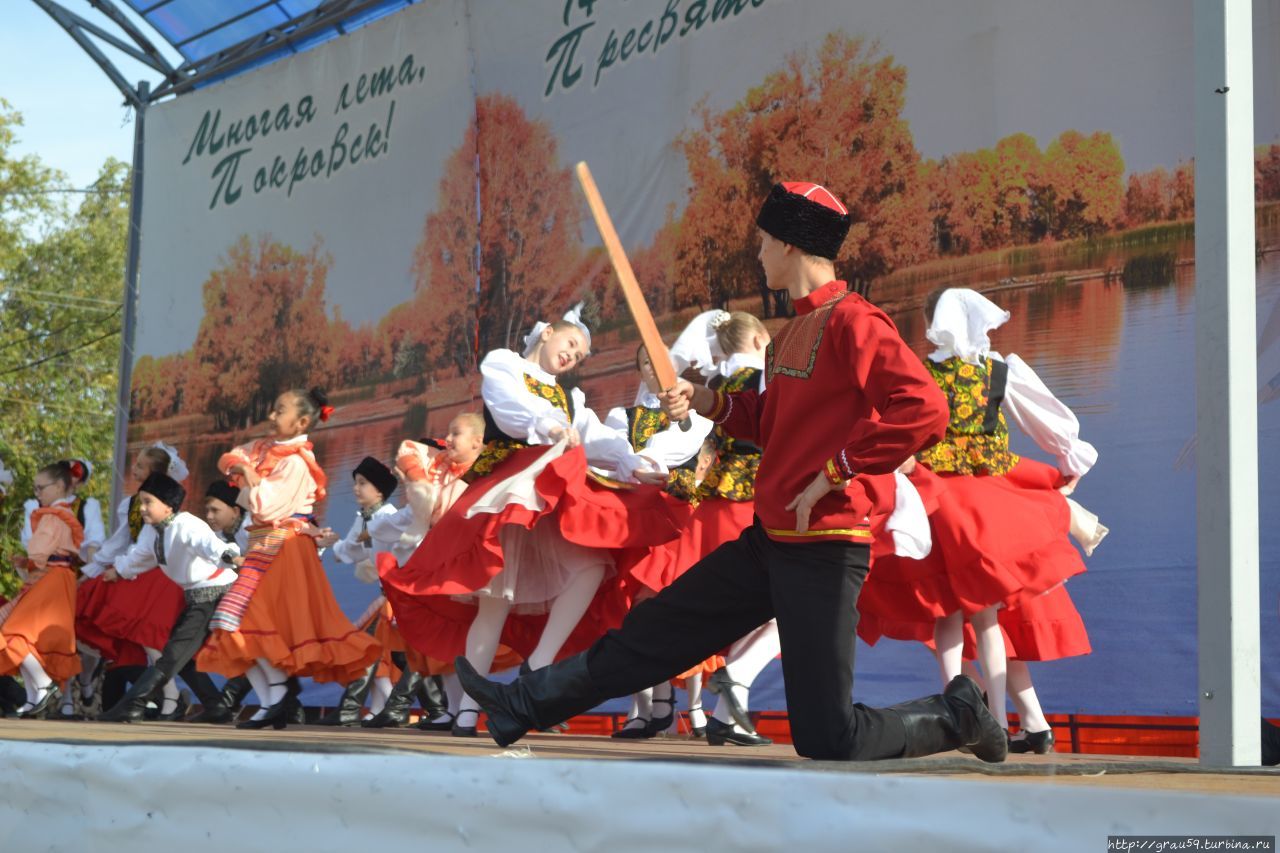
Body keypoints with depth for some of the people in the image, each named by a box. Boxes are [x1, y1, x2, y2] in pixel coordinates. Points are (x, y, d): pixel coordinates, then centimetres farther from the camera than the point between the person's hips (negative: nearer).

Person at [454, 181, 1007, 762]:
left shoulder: (852, 321, -15)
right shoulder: (791, 332, 14)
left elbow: (925, 409, -27)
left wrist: (836, 473, -22)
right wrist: (709, 403, 11)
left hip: (823, 548, -9)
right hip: (768, 540, 9)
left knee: (826, 742, -5)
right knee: (656, 629, 14)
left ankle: (954, 716, 15)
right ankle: (522, 706, 23)